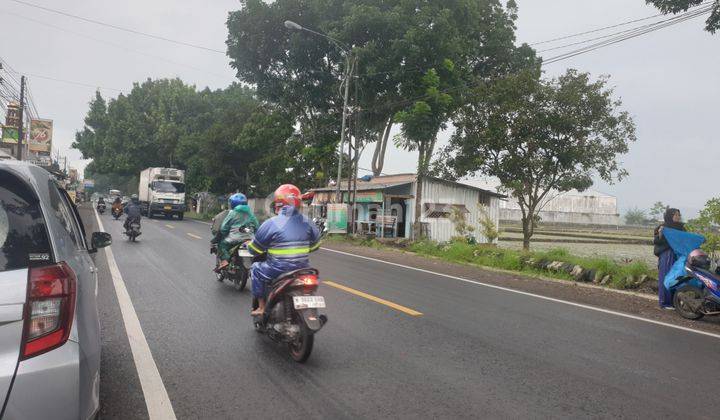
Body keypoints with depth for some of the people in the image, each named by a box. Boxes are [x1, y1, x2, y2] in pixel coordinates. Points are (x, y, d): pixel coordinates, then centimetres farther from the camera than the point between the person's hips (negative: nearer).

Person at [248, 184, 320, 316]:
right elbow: (315, 245, 13)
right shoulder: (307, 222, 1)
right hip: (302, 270, 4)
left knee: (256, 268, 22)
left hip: (278, 271, -4)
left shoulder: (271, 223, -11)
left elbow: (255, 250, -2)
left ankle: (261, 306, 18)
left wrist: (248, 245, 21)